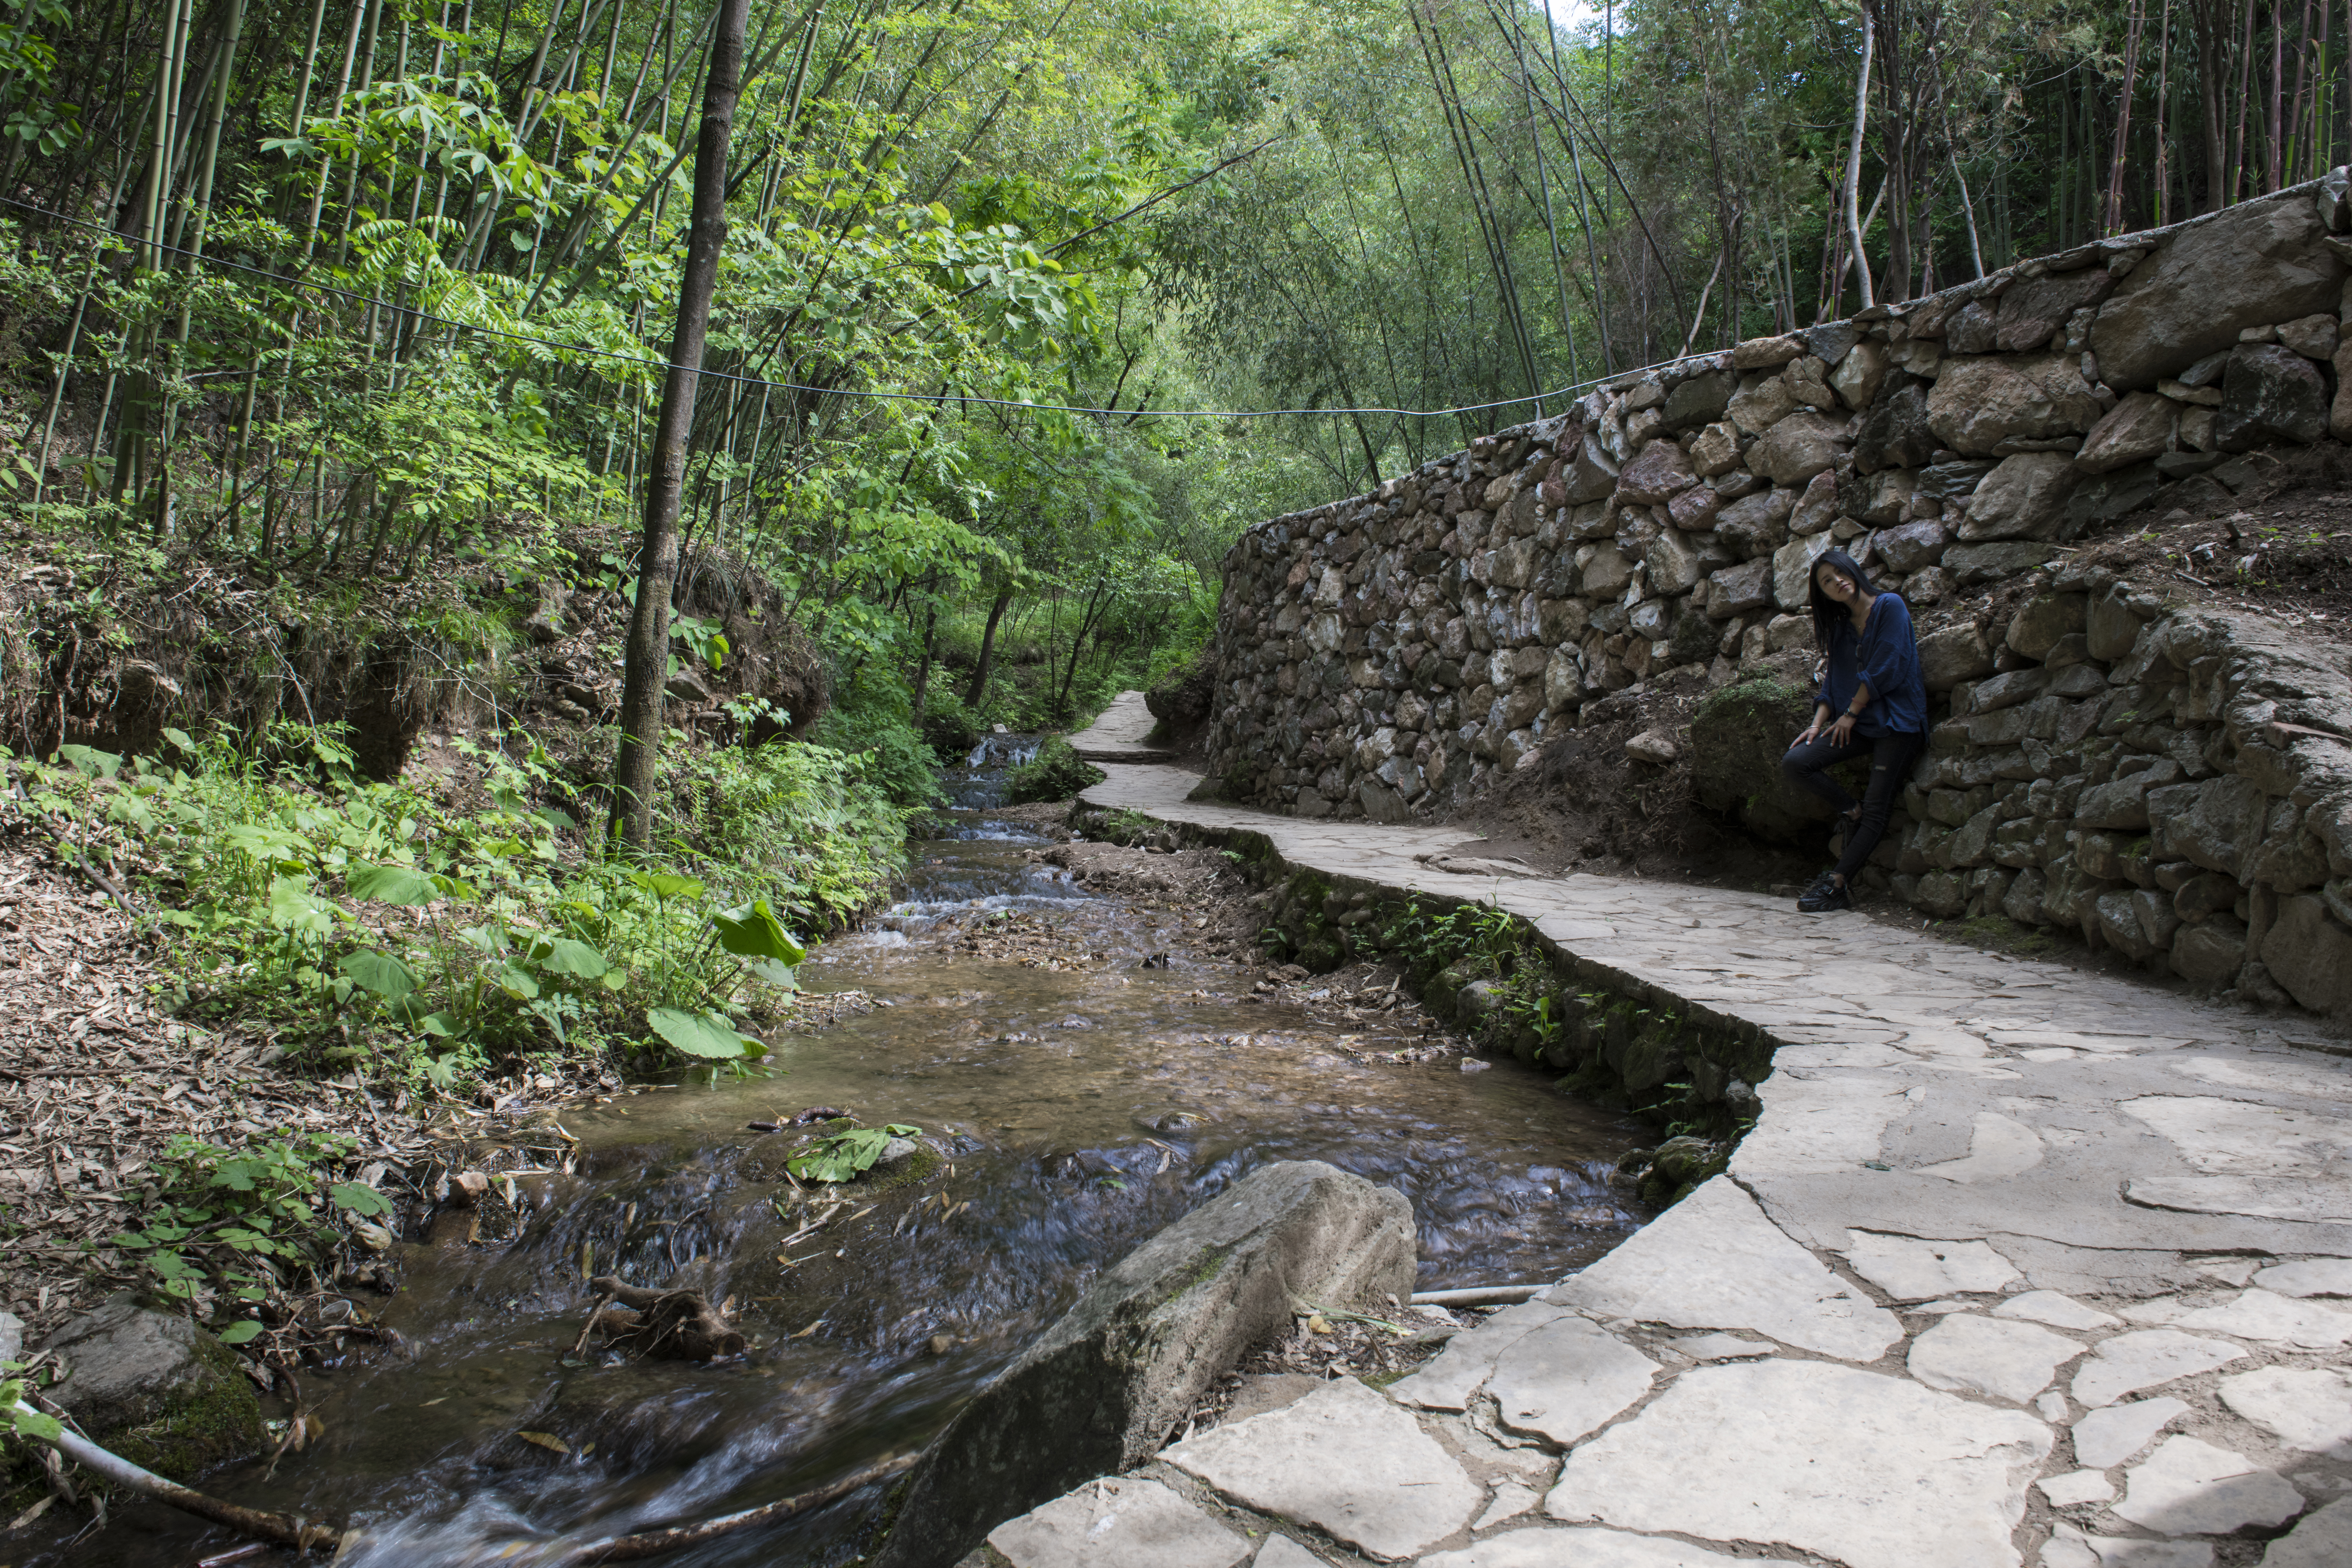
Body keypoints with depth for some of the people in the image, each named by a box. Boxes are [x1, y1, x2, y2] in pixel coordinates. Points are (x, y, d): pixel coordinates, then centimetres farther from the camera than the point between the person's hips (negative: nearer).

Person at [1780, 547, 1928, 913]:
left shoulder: (1890, 606, -4)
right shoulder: (1840, 627, 16)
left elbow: (1887, 668, -10)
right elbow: (1833, 680, 13)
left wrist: (1851, 712, -6)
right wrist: (1818, 723, -2)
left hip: (1896, 719, -6)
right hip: (1857, 723, 7)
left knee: (1877, 809, -10)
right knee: (1795, 763, -14)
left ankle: (1837, 885, -12)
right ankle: (1853, 813, 2)